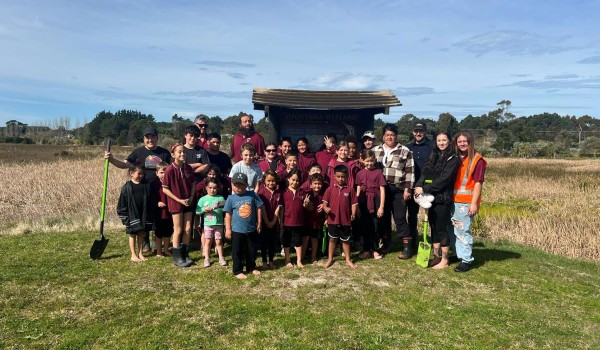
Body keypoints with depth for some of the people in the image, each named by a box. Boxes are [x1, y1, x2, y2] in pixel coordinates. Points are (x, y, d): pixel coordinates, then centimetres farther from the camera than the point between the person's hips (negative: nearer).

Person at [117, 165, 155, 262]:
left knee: (141, 234, 12)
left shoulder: (146, 185, 1)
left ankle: (140, 253, 23)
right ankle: (133, 255, 18)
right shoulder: (127, 187, -7)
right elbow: (122, 203, -5)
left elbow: (151, 201, 3)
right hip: (132, 214, -3)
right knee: (133, 234, 8)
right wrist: (124, 217, -7)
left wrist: (150, 215, 0)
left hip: (144, 214, 3)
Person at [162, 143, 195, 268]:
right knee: (178, 230, 3)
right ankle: (177, 258, 16)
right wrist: (179, 200, -15)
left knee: (188, 229, 8)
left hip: (188, 202, 5)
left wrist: (191, 197, -4)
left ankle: (185, 254, 23)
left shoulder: (188, 168, -1)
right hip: (176, 203, -4)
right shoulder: (170, 170, -15)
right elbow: (165, 189, -12)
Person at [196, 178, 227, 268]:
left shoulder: (220, 198, 1)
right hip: (208, 224, 0)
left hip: (218, 224, 0)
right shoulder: (203, 199, 1)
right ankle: (207, 259, 17)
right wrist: (204, 209, -16)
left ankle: (221, 258, 19)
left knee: (218, 241, 7)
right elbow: (197, 211, 0)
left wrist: (221, 207, -20)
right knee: (208, 241, 7)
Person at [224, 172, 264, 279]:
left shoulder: (252, 195, -6)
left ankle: (251, 268, 33)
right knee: (237, 252, 7)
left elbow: (259, 208, 2)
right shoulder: (231, 198, -7)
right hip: (237, 230, -2)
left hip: (252, 229, 2)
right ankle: (238, 271, 20)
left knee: (252, 250, 16)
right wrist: (228, 229, -4)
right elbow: (228, 214, -2)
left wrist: (259, 223, 4)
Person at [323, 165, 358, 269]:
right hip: (333, 219, 0)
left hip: (346, 220, 0)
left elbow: (354, 203, -3)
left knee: (346, 240, 14)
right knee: (332, 239, 14)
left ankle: (348, 260, 27)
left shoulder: (350, 189, -3)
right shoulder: (330, 189, -1)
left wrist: (353, 214, -15)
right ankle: (330, 259, 27)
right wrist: (325, 208, -18)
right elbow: (325, 201, 1)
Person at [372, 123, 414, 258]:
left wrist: (407, 189, -7)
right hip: (381, 189, 4)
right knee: (383, 216, 10)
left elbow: (409, 172, -1)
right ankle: (385, 243, 24)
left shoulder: (405, 151, 1)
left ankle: (407, 246, 6)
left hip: (398, 190, -3)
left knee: (400, 217, -3)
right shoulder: (375, 150, 10)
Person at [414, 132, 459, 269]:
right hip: (431, 197, 6)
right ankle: (436, 257, 23)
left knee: (442, 228, -1)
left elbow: (444, 179, -17)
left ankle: (444, 260, 11)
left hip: (443, 198, -6)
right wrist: (418, 186, -12)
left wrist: (425, 189, -19)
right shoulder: (434, 156, 14)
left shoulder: (453, 159, -7)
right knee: (434, 228, 12)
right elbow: (425, 172, 7)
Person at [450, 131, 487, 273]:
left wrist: (474, 203, -14)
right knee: (453, 229, 11)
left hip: (466, 202, -6)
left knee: (463, 231, -3)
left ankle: (467, 260, 7)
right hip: (453, 200, 6)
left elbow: (478, 183, -9)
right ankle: (459, 254, 26)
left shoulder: (477, 159, -5)